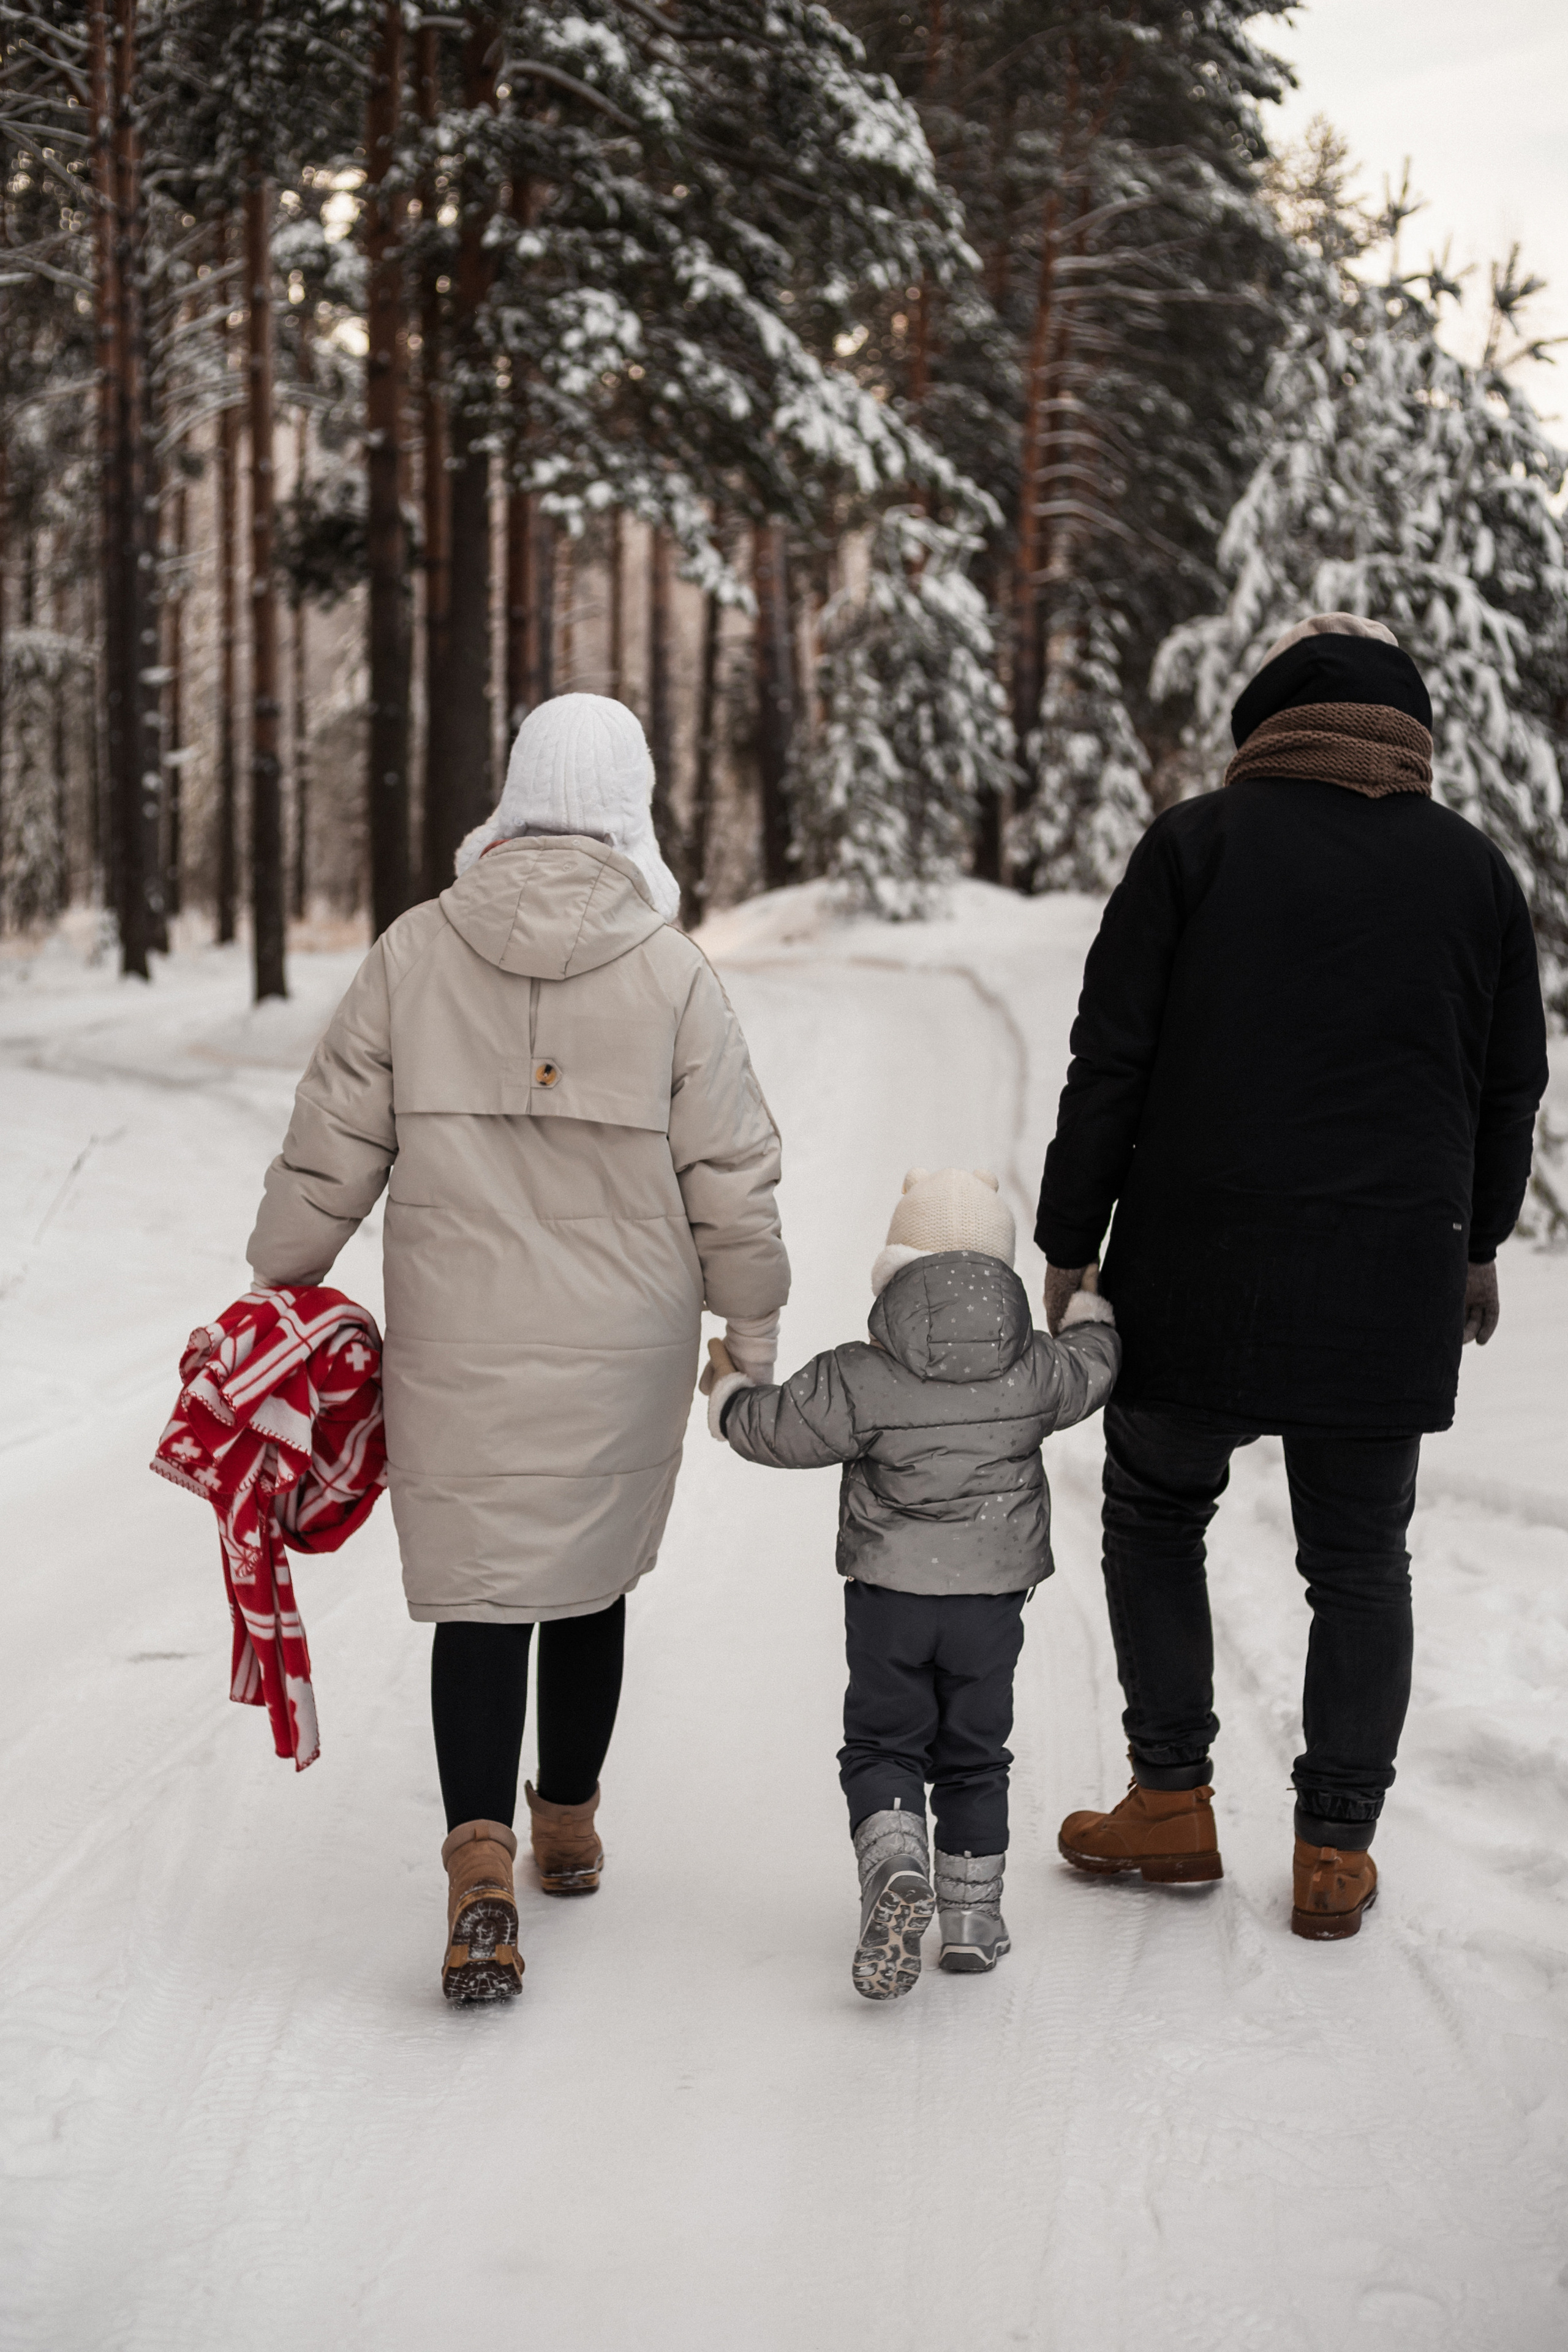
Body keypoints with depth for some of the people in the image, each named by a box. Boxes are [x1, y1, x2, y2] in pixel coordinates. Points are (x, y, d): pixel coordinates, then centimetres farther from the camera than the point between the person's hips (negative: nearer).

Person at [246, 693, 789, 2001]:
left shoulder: (417, 951, -3)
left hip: (458, 1341, 0)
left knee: (479, 1590, 3)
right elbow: (731, 1174, -3)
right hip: (624, 1343, 0)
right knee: (590, 1573, 19)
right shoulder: (672, 973, -7)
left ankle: (481, 1858, -13)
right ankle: (569, 1821, 35)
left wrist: (283, 1280, 13)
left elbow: (334, 1143, 1)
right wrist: (753, 1327, 10)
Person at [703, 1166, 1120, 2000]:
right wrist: (1089, 1310, 38)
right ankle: (971, 1914, 17)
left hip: (887, 1594, -2)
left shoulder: (861, 1380, -13)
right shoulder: (1035, 1372, -4)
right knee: (973, 1753, 15)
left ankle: (895, 1867, -17)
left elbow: (778, 1430, -6)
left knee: (882, 1745, 9)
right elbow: (1092, 1369, 16)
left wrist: (730, 1391, 15)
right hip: (992, 1596, 2)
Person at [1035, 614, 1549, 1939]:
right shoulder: (1473, 869, 5)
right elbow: (1511, 1089, 13)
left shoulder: (1197, 842, -4)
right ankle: (1336, 1850, 15)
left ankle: (1173, 1802, 17)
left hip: (1194, 1278, -2)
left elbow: (1111, 1064, -6)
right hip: (1390, 1287, 2)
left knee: (1155, 1514, 17)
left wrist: (1070, 1244, 2)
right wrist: (1479, 1244, 27)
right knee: (1359, 1560, 13)